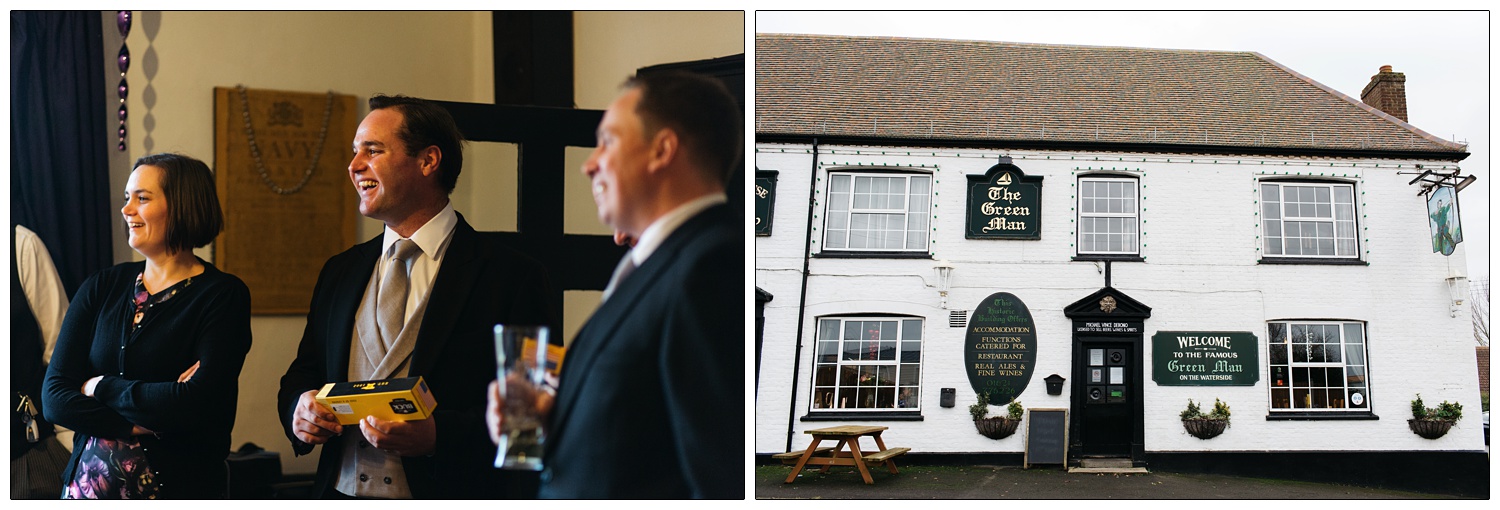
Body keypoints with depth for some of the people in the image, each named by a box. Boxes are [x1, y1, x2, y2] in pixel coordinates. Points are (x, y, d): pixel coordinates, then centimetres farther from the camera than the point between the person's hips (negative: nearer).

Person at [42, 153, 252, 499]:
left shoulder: (224, 295, -9)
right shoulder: (102, 288, 4)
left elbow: (196, 404, -21)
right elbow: (54, 397, -4)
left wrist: (102, 387, -10)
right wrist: (137, 425, -18)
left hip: (180, 484, -4)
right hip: (88, 481, 4)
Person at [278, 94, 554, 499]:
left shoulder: (510, 277, -9)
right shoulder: (339, 273, 11)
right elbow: (303, 373, 17)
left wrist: (437, 435, -26)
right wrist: (300, 407, -5)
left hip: (449, 497, -4)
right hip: (340, 494, 5)